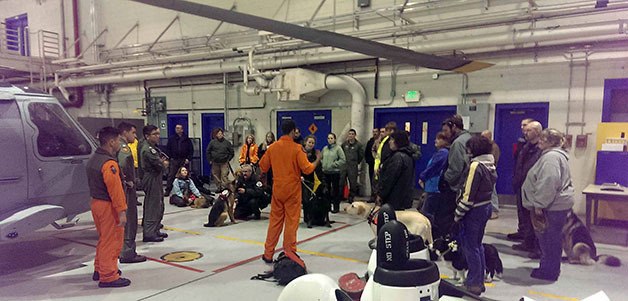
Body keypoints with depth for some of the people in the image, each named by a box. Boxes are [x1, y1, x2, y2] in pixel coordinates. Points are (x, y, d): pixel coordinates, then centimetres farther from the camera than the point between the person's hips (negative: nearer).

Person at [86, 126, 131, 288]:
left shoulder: (93, 159, 10)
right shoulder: (109, 163, -21)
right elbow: (115, 189, -24)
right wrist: (122, 211, -24)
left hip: (96, 202, 10)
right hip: (108, 206, -10)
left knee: (104, 238, 22)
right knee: (112, 241, 0)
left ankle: (99, 270, 35)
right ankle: (108, 276, 7)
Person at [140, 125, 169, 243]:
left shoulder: (153, 147, 15)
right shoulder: (147, 149, -18)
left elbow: (165, 159, 15)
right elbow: (160, 165, -22)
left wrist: (163, 162, -7)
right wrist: (164, 164, -1)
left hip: (156, 180, 11)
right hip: (152, 180, -11)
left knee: (159, 206, 17)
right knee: (152, 207, -6)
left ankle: (155, 230, 26)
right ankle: (149, 234, -1)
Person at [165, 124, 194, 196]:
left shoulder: (187, 139, 4)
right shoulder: (171, 138, 6)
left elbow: (191, 150, 5)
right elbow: (168, 149, 8)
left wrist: (188, 159, -5)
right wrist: (170, 157, -2)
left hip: (184, 161, 0)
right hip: (174, 160, 0)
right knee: (171, 176, -3)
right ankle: (167, 191, 1)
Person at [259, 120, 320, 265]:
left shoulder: (273, 147, 0)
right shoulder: (297, 148, -13)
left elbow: (263, 166, 8)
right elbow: (307, 169, -14)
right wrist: (317, 160, 1)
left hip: (277, 189, 4)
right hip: (292, 190, -4)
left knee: (275, 221, 12)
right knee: (291, 222, 4)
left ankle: (268, 254, 17)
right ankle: (289, 253, 7)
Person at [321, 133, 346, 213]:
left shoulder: (338, 148, -6)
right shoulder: (325, 148, 8)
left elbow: (343, 160, -10)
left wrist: (334, 164, -13)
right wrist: (323, 165, 2)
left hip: (335, 172, -5)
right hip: (325, 172, 5)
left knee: (335, 190, 0)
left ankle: (336, 207, 9)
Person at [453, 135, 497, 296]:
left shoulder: (476, 166, -19)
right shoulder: (491, 165, 8)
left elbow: (469, 194, -20)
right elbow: (490, 187, 10)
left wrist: (458, 213, -12)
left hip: (474, 210, -9)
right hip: (486, 207, 9)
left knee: (470, 246, 3)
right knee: (477, 244, 19)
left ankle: (473, 284, 11)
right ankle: (479, 281, 28)